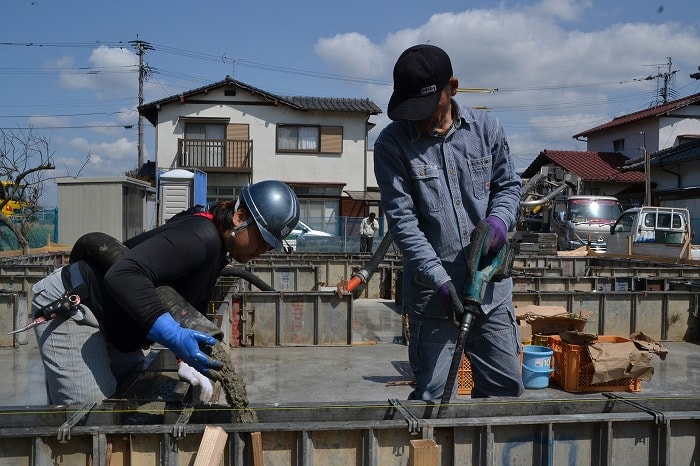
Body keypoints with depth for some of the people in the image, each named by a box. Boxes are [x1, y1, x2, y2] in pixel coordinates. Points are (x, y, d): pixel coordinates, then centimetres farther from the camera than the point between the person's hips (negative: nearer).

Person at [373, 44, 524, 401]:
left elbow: (508, 184, 14)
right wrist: (440, 280, -17)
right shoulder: (392, 144, -7)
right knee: (432, 395, 3)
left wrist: (499, 219, -9)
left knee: (506, 387, 12)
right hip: (433, 289, -3)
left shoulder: (486, 128, 2)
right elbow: (402, 220, -11)